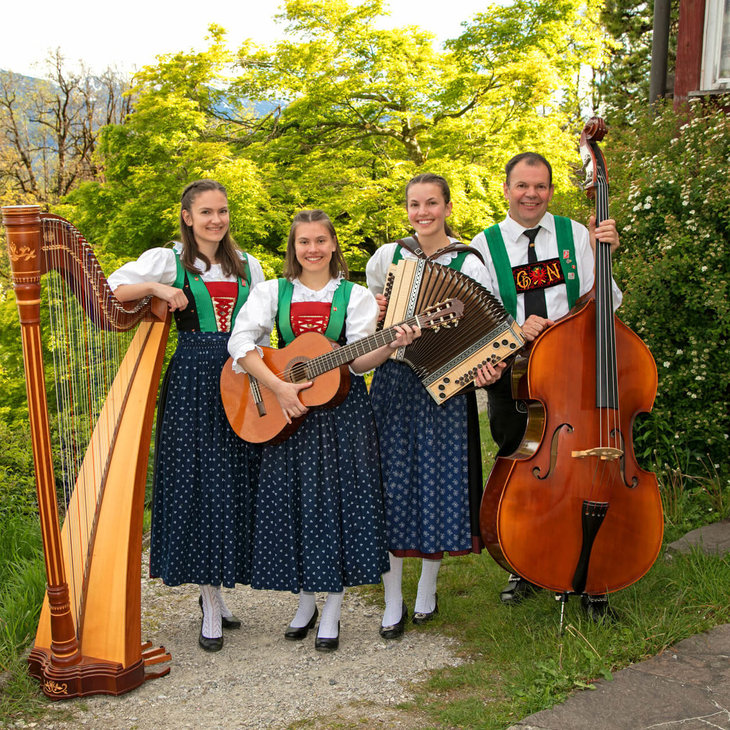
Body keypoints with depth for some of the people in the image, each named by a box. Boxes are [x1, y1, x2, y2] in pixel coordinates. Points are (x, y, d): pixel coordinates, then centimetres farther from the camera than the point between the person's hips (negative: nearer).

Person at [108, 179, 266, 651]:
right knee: (198, 483, -2)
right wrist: (156, 288, -17)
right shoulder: (168, 261, 4)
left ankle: (215, 591, 21)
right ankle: (212, 608, 7)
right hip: (192, 382, -3)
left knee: (236, 484, 4)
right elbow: (113, 290, -4)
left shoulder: (248, 267, 14)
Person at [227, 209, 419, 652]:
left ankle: (332, 612, 14)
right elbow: (240, 341, -8)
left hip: (341, 409, -1)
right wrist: (279, 387, -19)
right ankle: (305, 603, 24)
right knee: (293, 502, 5)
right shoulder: (272, 292, 5)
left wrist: (391, 345, -26)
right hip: (285, 410, 1)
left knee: (338, 500, -1)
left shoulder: (355, 296, 4)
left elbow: (358, 361, -6)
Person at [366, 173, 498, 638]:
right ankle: (393, 603, 15)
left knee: (439, 482, 3)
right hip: (394, 382, 2)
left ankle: (427, 591, 25)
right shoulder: (387, 257, 7)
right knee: (393, 483, 2)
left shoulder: (469, 264, 0)